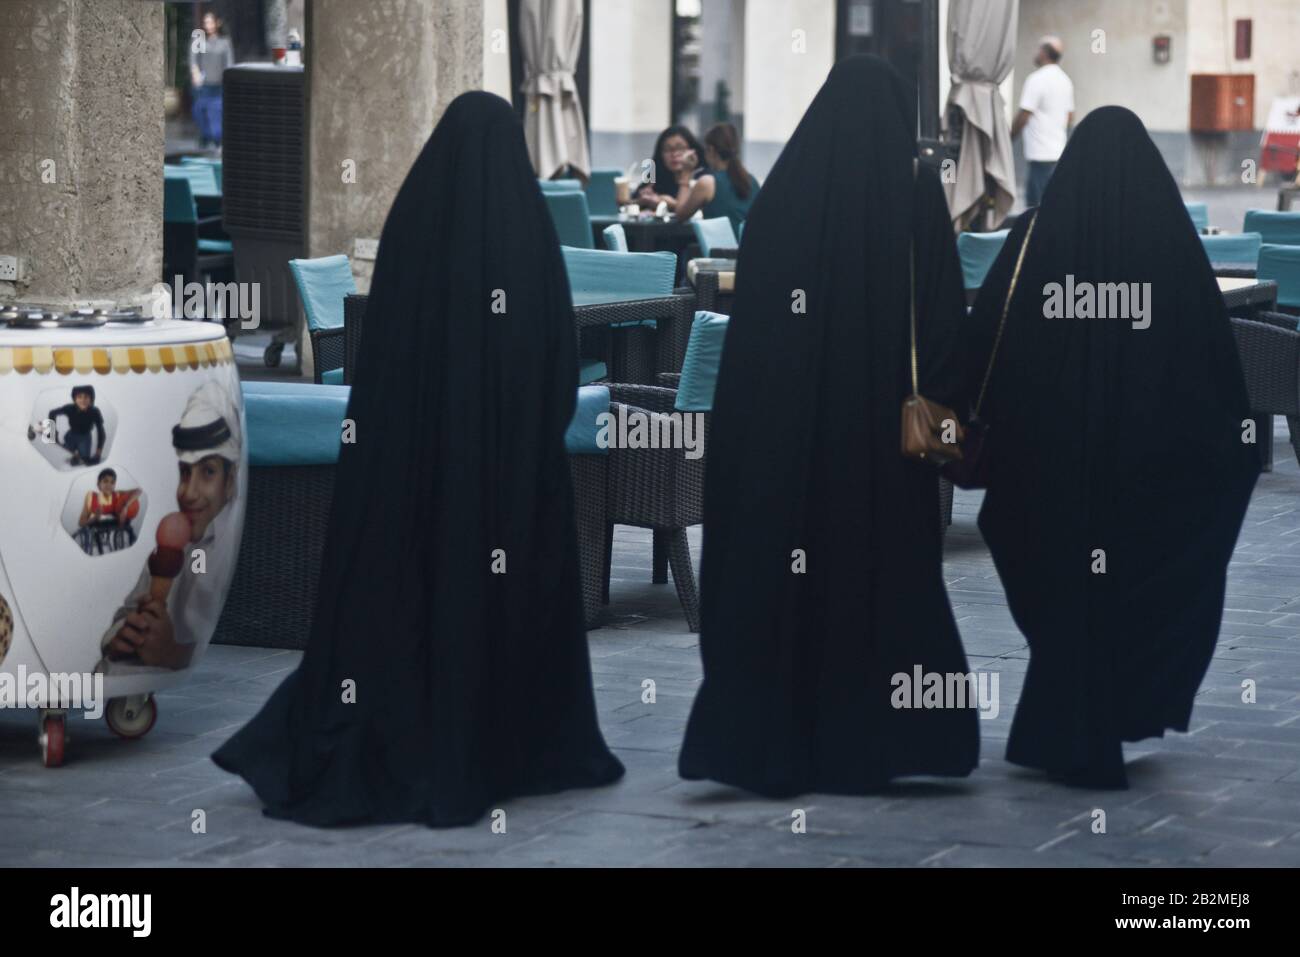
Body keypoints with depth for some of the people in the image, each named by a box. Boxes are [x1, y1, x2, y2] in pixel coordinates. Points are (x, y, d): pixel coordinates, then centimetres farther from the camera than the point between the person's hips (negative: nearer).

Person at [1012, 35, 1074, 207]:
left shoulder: (1036, 80, -13)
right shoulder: (1065, 80, 13)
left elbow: (1023, 117, -14)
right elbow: (1070, 118, 18)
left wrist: (1008, 139, -1)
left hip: (1041, 154, -9)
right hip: (1059, 152, 9)